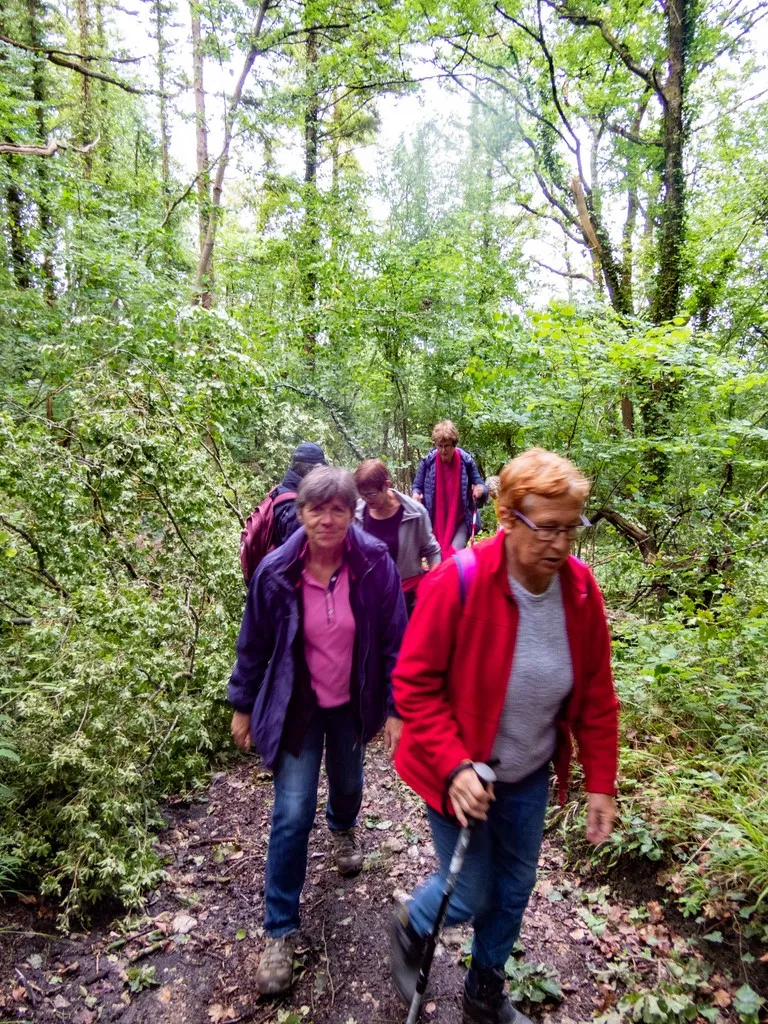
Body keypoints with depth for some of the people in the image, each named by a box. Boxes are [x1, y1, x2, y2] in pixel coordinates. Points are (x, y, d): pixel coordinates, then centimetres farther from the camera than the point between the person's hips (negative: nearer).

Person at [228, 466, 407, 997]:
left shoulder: (376, 565, -20)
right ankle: (281, 931, 22)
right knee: (292, 815, 0)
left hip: (352, 704, 1)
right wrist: (243, 706, 3)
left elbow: (394, 641, -11)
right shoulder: (276, 572, -19)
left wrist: (396, 709, -8)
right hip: (296, 708, -1)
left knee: (348, 784, 25)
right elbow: (254, 644, -5)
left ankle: (344, 829, 62)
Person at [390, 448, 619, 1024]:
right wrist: (454, 766, -25)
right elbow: (414, 684, -19)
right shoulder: (458, 582, -27)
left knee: (514, 888, 21)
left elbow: (596, 695, -1)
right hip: (462, 775, -5)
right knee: (470, 897, 9)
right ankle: (411, 927, 46)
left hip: (530, 777, 5)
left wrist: (600, 783, 1)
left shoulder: (581, 590, -12)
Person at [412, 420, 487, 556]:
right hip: (435, 521, 2)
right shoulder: (427, 461, -8)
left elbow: (480, 486, -5)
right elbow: (417, 486, 4)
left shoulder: (466, 461, -9)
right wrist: (416, 494, -20)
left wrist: (480, 490, -30)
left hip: (460, 521, -2)